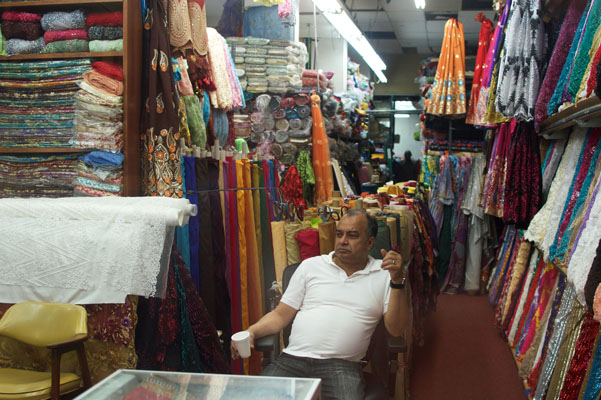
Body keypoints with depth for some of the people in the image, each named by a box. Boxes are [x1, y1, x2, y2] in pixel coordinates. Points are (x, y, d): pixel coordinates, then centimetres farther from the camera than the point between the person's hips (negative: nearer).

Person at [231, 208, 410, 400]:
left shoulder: (383, 273, 11)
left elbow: (396, 329, 3)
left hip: (341, 365, -1)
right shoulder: (311, 266, 16)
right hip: (293, 359, 2)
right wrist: (251, 331, -3)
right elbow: (281, 315, 15)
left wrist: (397, 281, -8)